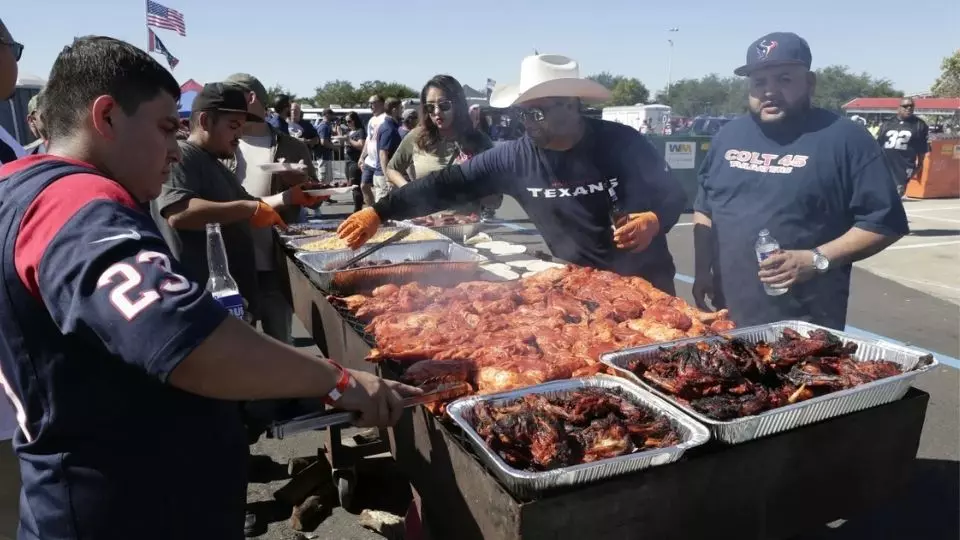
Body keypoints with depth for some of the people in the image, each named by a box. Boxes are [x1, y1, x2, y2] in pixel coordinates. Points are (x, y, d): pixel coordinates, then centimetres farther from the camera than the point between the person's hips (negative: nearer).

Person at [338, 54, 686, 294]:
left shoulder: (622, 143, -16)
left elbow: (673, 196, -6)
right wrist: (379, 212, -17)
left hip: (645, 282, -1)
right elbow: (448, 185, -12)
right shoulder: (514, 158, -10)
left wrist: (654, 220, -29)